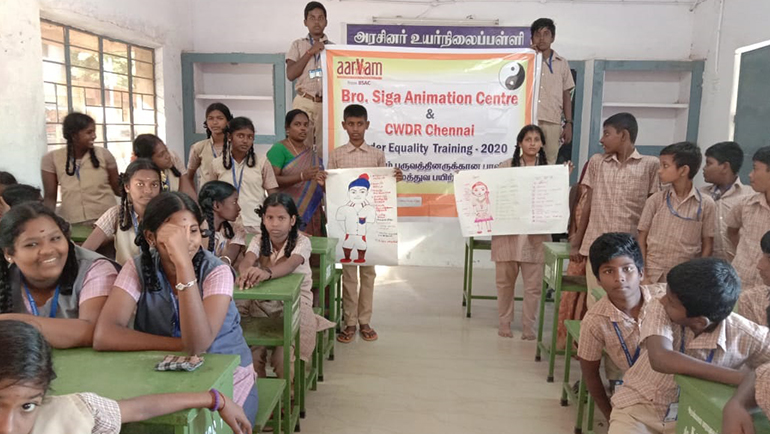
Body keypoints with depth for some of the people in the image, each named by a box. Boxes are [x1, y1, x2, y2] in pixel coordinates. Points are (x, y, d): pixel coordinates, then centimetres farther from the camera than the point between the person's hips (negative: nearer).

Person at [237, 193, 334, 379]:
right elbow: (246, 261, -20)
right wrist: (247, 273, -46)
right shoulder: (258, 240, 1)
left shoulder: (302, 241, -9)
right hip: (262, 300, 3)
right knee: (252, 352, -15)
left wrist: (267, 272, -52)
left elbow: (290, 264, -30)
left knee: (284, 356, -20)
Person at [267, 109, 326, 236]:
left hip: (311, 214, 5)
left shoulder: (311, 154, 14)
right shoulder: (278, 149, -4)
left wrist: (323, 180, 0)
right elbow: (271, 180, -15)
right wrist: (301, 177, -25)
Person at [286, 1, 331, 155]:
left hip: (327, 103, 1)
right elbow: (290, 75, -4)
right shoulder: (298, 45, 8)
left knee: (325, 147, 1)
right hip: (304, 103, -1)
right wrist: (310, 52, -9)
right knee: (301, 147, -4)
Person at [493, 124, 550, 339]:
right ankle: (504, 323, 26)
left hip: (535, 234, 1)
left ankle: (528, 327, 19)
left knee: (533, 284, 5)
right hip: (508, 232, 0)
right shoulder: (506, 166, 3)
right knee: (505, 280, 10)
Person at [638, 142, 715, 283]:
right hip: (653, 275, 0)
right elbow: (642, 240, 1)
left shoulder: (706, 204, -2)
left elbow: (707, 245, 3)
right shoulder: (655, 200, -2)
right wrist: (643, 276, -5)